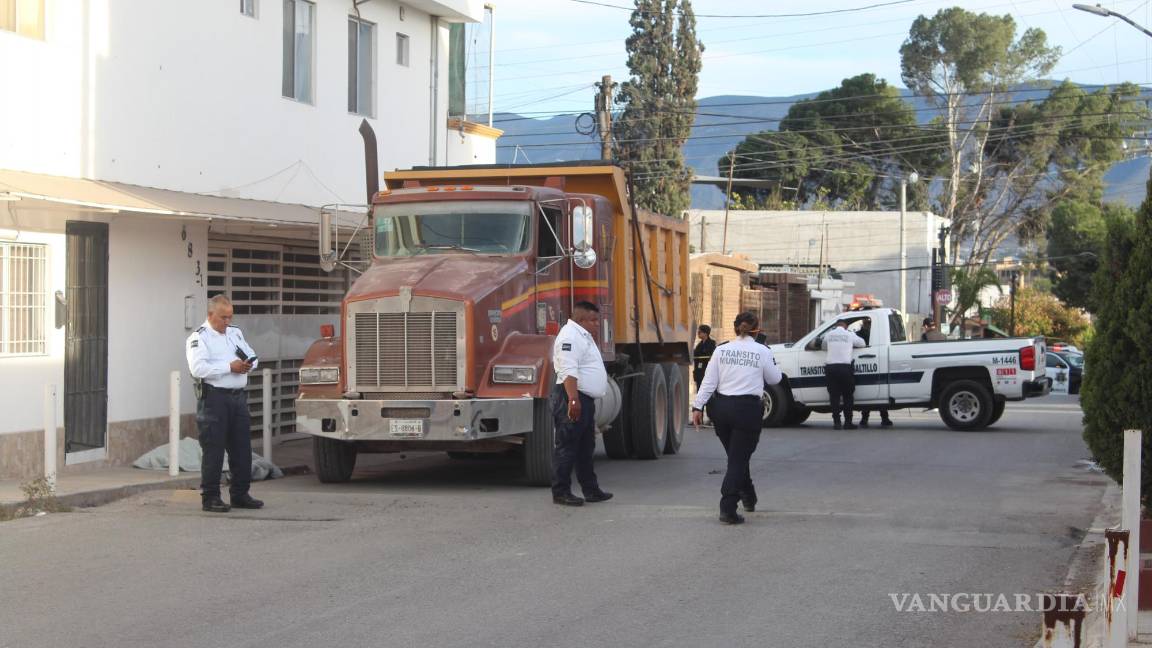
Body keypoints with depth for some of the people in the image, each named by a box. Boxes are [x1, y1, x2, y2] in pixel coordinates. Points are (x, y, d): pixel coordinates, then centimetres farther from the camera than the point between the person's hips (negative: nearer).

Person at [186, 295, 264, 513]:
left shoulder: (235, 333, 18)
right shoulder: (199, 337, -5)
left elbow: (253, 356, 22)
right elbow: (198, 368, -18)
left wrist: (248, 364, -3)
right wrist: (230, 367, -18)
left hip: (238, 397, 7)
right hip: (214, 397, -7)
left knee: (242, 448, 9)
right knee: (213, 450, -4)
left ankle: (240, 494, 19)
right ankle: (210, 498, 1)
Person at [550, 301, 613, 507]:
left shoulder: (583, 336, 20)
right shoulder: (570, 337, -15)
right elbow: (568, 371, -24)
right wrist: (573, 400, -31)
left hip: (585, 399, 11)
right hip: (573, 399, -11)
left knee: (585, 448, 15)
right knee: (566, 446, -6)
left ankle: (591, 490, 21)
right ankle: (560, 492, -3)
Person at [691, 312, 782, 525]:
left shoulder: (721, 350, 2)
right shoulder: (762, 351, -4)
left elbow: (709, 381, -1)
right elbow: (774, 379, 7)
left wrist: (698, 406, 2)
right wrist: (772, 362, 24)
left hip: (722, 406, 3)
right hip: (748, 407, -3)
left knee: (737, 456, 21)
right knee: (738, 459, 0)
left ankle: (748, 497, 36)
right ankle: (727, 509, -8)